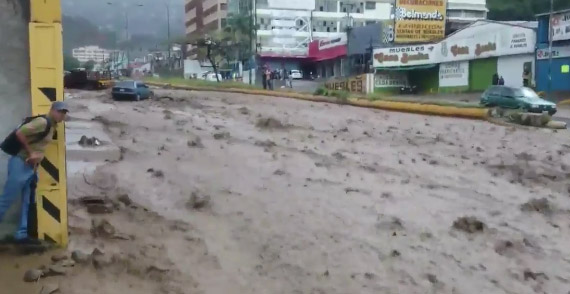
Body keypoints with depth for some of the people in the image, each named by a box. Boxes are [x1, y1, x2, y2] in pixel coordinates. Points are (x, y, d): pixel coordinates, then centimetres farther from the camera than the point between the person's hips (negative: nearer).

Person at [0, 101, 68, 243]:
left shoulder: (52, 126, 14)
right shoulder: (43, 121, -15)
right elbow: (20, 133, -22)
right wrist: (30, 153, -16)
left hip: (31, 167, 10)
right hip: (20, 164, -10)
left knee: (28, 202, 9)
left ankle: (22, 234, 14)